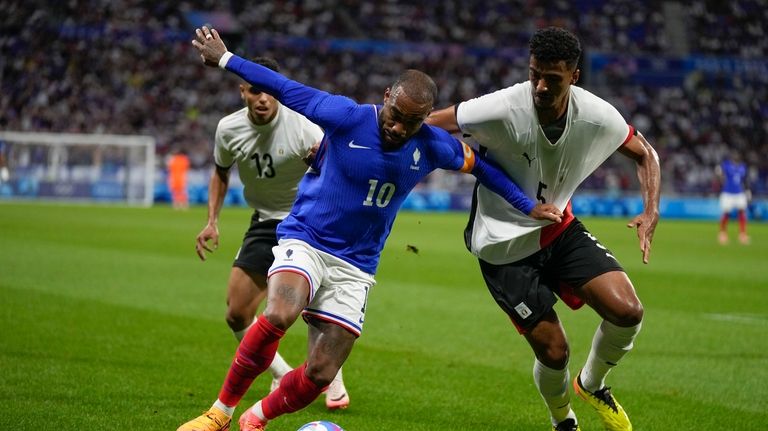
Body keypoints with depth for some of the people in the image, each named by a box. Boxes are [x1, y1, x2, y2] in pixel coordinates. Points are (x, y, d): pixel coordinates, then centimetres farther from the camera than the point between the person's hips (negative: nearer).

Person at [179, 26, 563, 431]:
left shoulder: (433, 146, -4)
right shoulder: (347, 117, -15)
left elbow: (478, 165, 15)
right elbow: (285, 89, -6)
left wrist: (527, 206, 15)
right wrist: (225, 59, 1)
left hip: (355, 267, 4)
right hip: (304, 241, -3)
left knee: (320, 374, -6)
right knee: (279, 315, -35)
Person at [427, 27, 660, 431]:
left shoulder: (597, 116, -15)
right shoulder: (503, 109, -27)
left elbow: (644, 153, 3)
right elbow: (423, 126, -19)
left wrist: (650, 211, -11)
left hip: (559, 229, 4)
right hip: (504, 246, -4)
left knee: (628, 311, -14)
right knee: (554, 352, -6)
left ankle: (592, 384, 18)